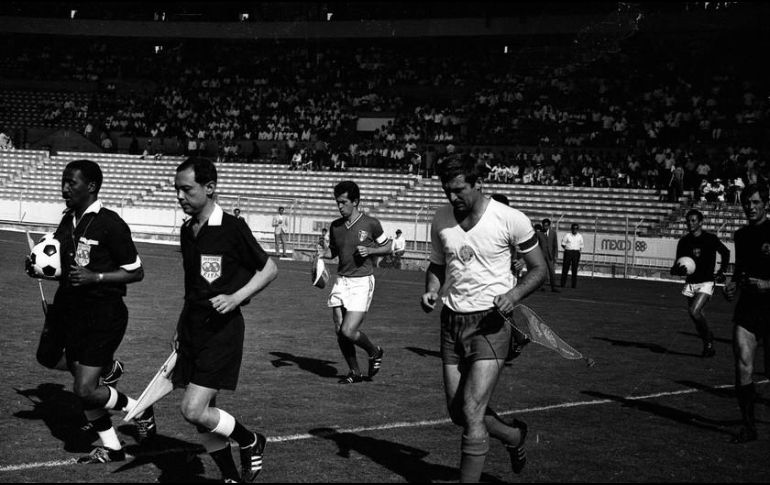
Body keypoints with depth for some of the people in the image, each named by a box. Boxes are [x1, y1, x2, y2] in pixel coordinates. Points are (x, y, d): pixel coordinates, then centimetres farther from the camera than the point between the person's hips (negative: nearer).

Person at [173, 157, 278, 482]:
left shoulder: (232, 229, -12)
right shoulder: (187, 230, 10)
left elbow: (269, 269, -5)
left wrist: (235, 298, -16)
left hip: (222, 330, -7)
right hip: (192, 329, 7)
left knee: (194, 411, -14)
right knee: (205, 413, 8)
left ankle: (251, 442, 10)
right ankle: (231, 477, 23)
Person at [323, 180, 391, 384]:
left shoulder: (371, 224, -6)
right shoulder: (335, 226, 6)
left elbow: (387, 247, 6)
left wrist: (369, 250, -11)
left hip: (362, 283, -5)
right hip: (341, 281, 5)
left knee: (348, 331, -14)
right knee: (339, 331, 3)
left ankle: (375, 352, 16)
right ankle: (355, 372, 21)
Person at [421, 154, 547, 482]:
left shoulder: (510, 220, -11)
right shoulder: (441, 220, 3)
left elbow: (538, 268, -2)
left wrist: (514, 294, -20)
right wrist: (431, 290, -4)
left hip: (491, 323, -5)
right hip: (452, 321, 5)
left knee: (471, 411, -14)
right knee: (458, 412, 8)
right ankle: (515, 436, 37)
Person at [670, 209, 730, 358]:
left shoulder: (710, 239, -7)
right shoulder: (684, 242, 1)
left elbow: (725, 253, 11)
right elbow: (677, 264, 4)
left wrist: (721, 271, 5)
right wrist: (678, 269, -19)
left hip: (706, 282, -5)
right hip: (691, 283, 5)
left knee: (694, 312, -21)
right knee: (695, 315, 7)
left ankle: (709, 339, 2)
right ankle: (708, 345, 26)